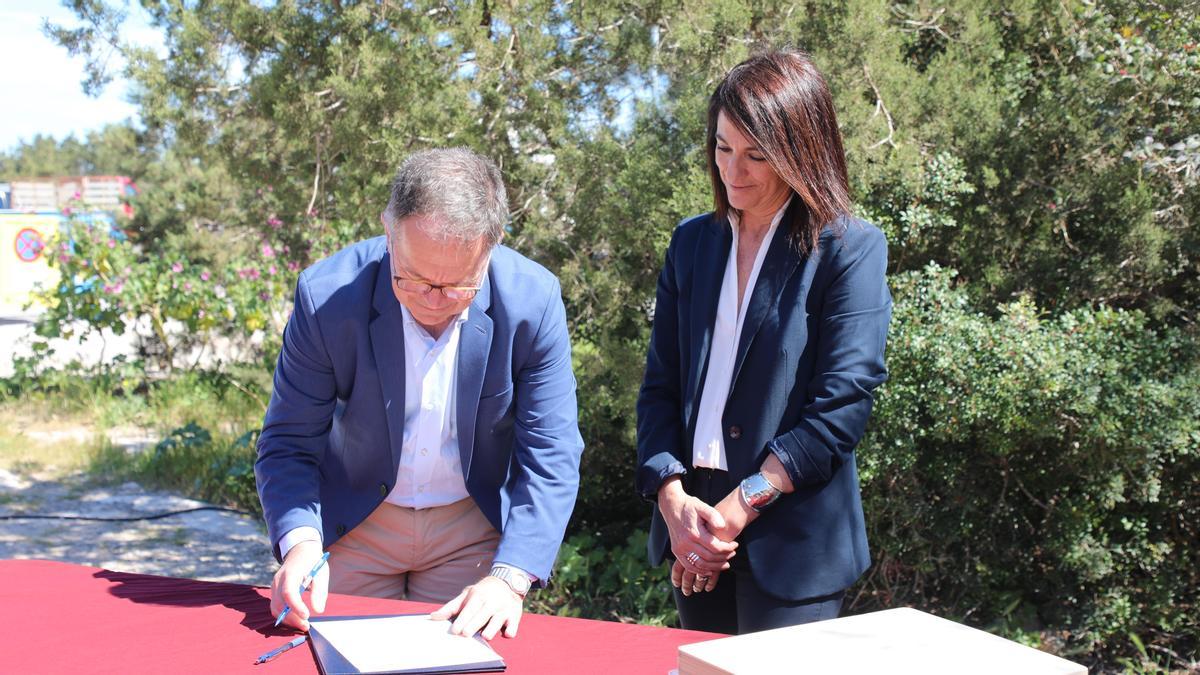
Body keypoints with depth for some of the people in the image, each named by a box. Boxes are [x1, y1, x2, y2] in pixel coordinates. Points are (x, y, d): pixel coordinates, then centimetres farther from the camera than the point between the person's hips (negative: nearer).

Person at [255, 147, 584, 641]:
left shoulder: (533, 300, -22)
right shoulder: (327, 295, -23)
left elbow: (550, 461, -18)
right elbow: (289, 444, -14)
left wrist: (509, 579, -31)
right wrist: (301, 541, -33)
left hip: (475, 526, 0)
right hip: (356, 524, 0)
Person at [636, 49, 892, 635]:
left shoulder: (849, 249, -7)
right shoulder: (693, 242, 9)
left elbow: (843, 404, -13)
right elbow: (660, 383, 7)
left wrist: (737, 509, -15)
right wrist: (671, 497, -8)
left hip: (791, 539, -5)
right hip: (692, 515, 5)